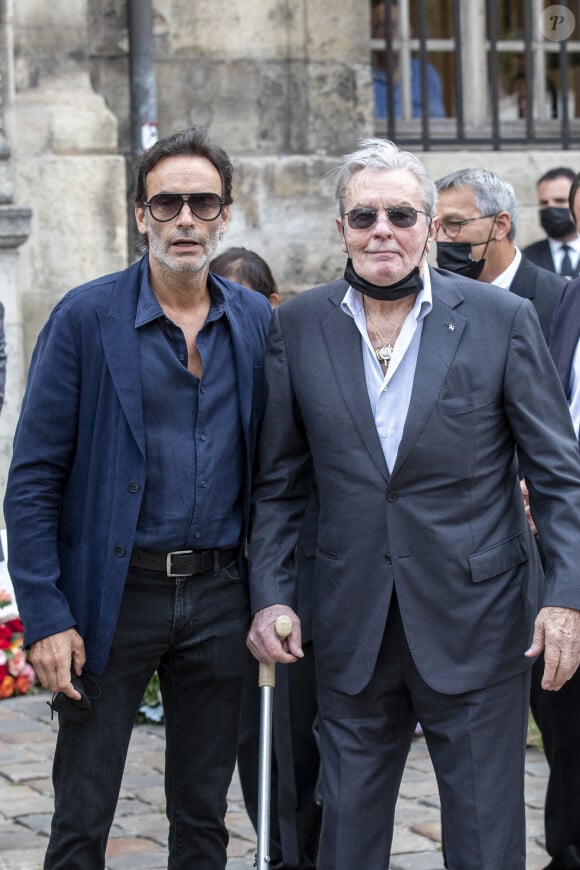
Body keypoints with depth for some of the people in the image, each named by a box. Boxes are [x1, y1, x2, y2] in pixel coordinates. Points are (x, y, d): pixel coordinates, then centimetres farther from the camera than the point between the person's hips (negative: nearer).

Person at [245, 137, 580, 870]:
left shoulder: (501, 320, -2)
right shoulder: (298, 326, 4)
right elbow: (278, 481, 9)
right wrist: (270, 594, 0)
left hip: (476, 624, -2)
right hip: (353, 631, 2)